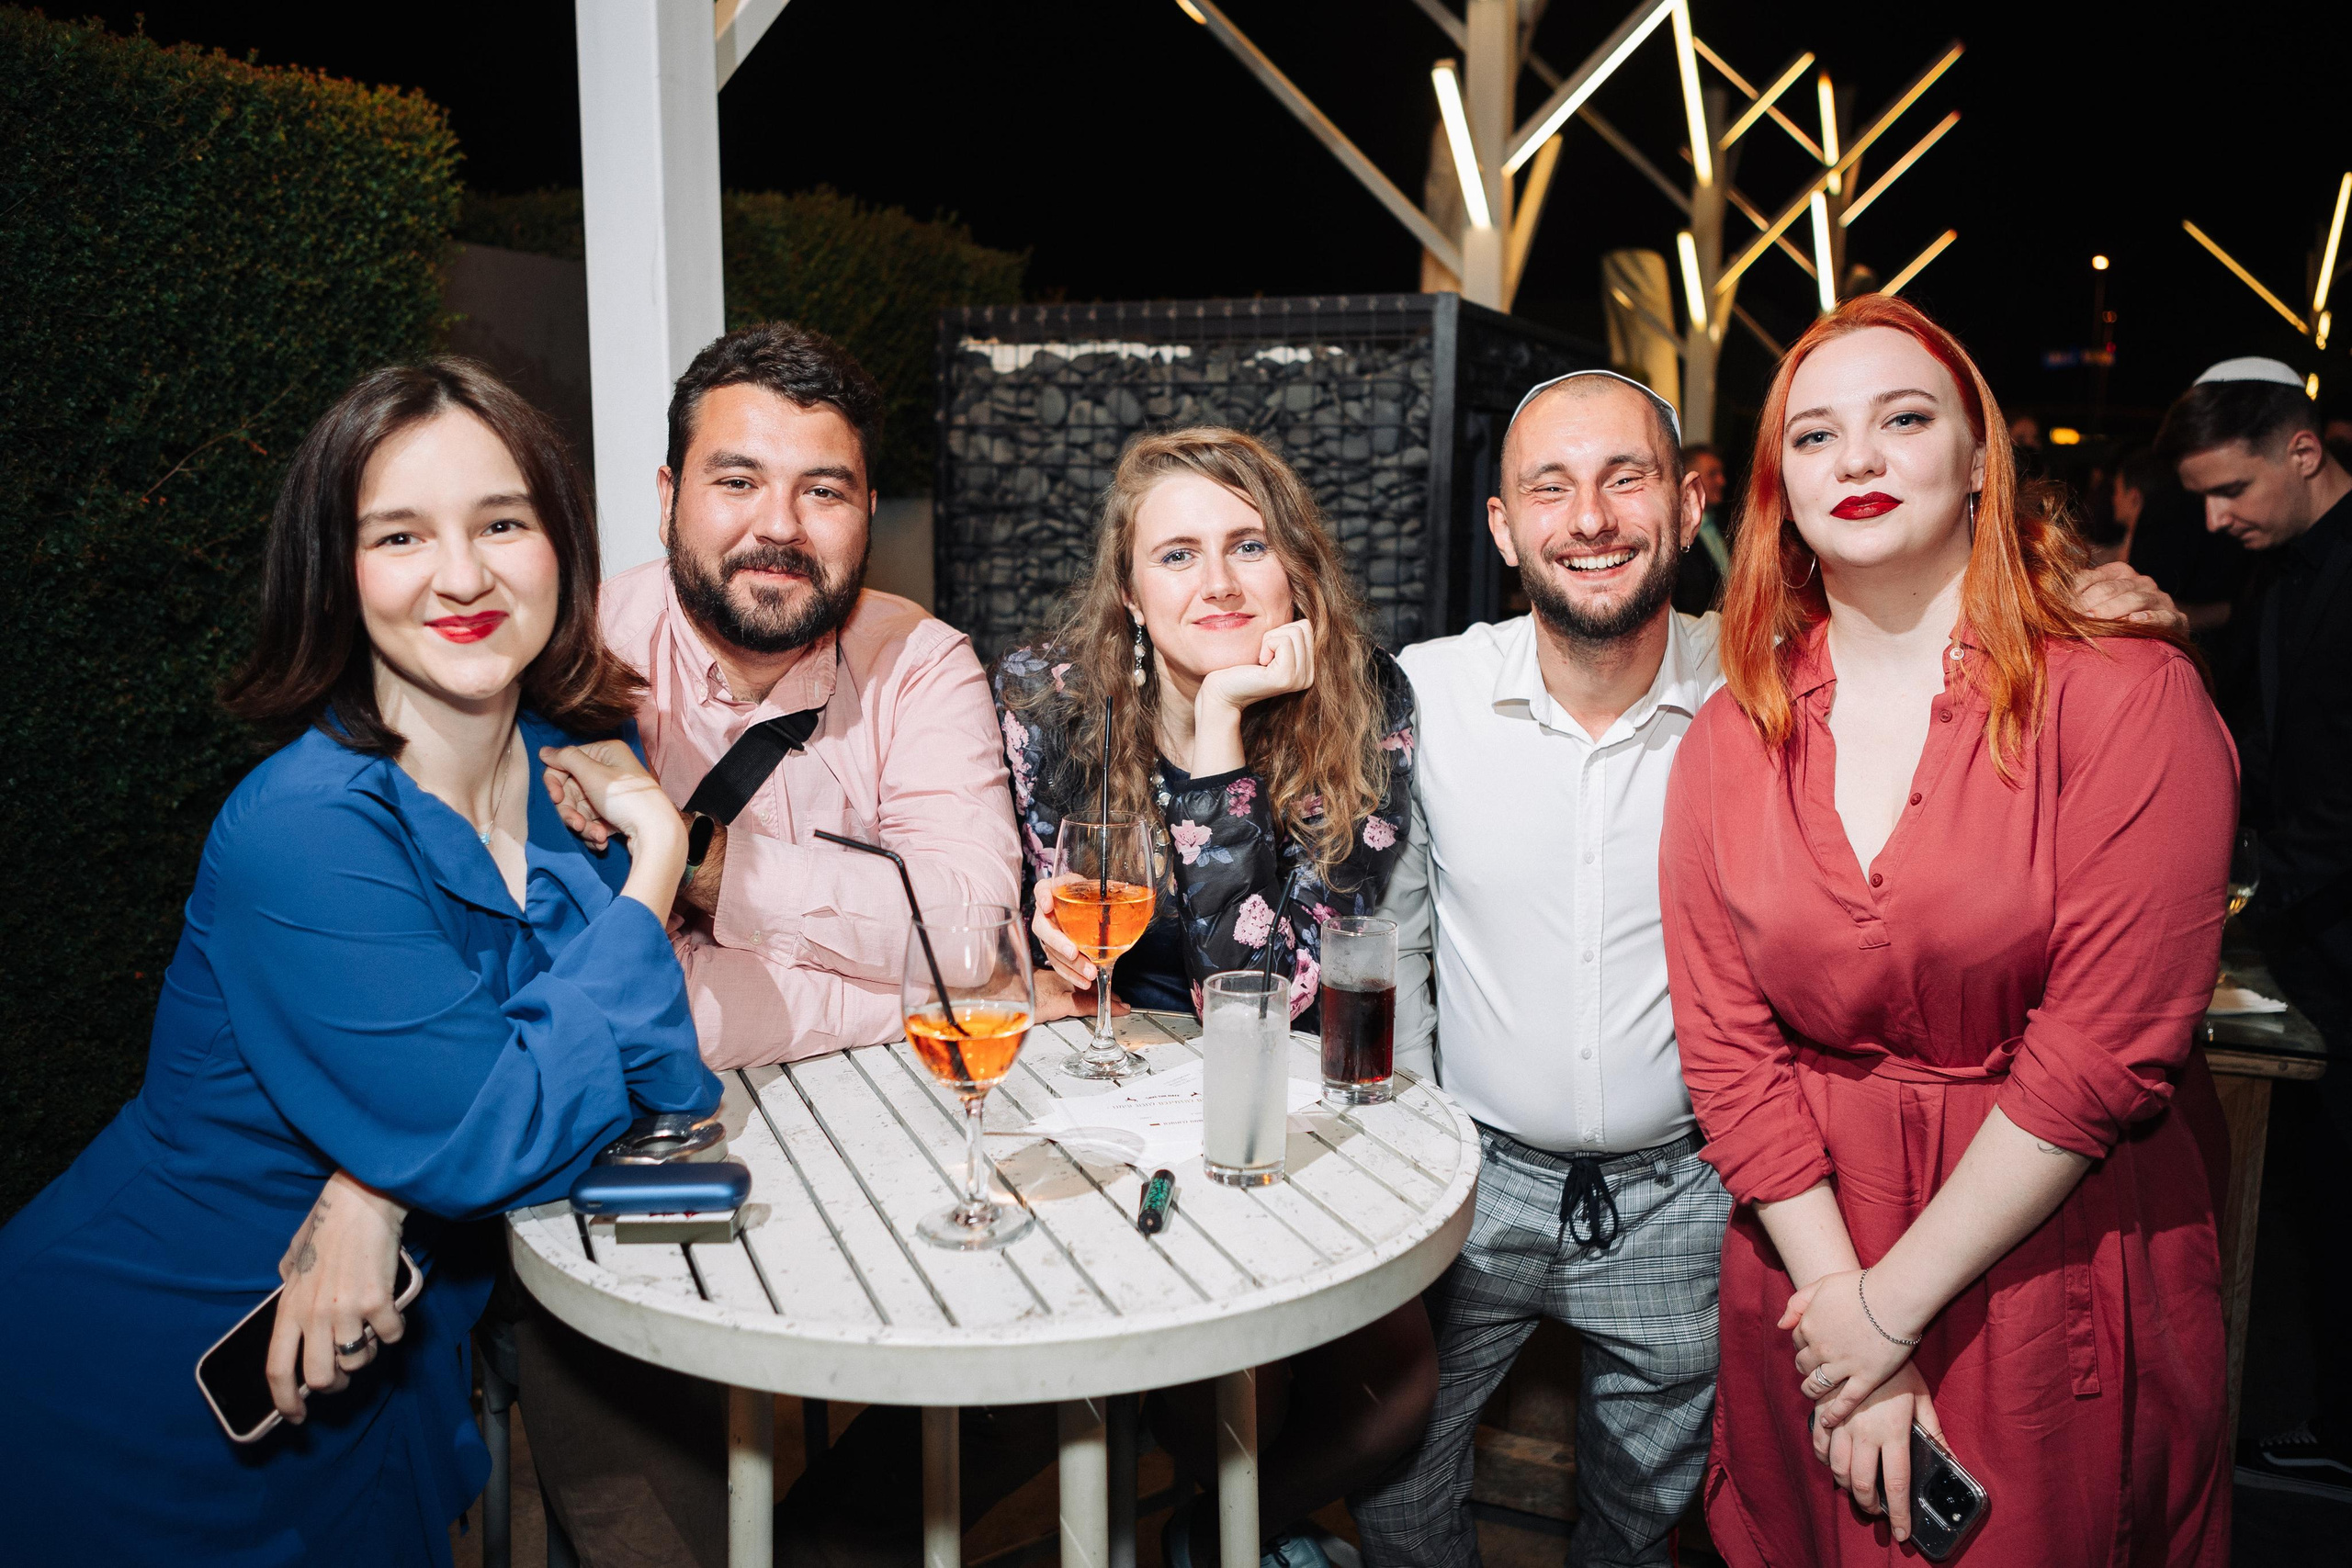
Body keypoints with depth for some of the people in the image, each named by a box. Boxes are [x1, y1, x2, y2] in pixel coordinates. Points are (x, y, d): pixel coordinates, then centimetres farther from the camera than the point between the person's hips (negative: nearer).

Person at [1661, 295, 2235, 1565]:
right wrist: (1839, 1294, -13)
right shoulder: (1728, 741, -2)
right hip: (1810, 1261, 3)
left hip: (2064, 1261, -2)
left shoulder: (2130, 699, -12)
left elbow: (2106, 1051, -17)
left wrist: (1895, 1303, -15)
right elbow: (1727, 1045, -5)